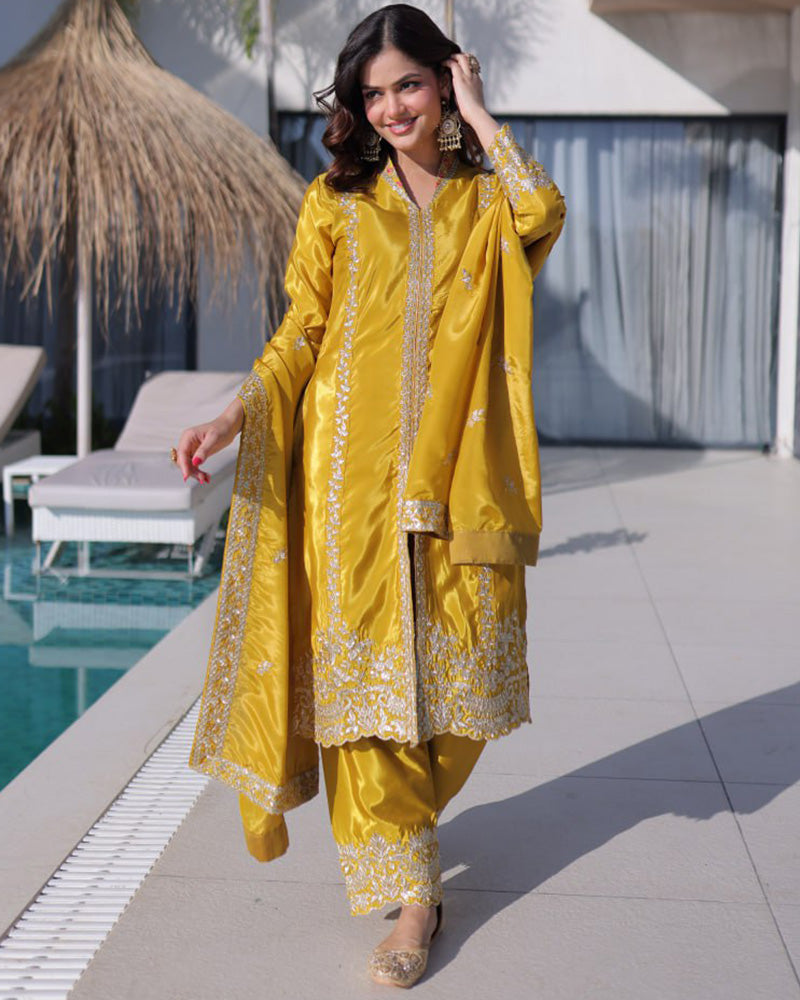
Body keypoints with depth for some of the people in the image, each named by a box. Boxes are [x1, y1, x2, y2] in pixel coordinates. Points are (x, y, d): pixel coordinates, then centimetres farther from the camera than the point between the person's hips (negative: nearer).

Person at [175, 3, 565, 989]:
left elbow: (544, 214, -14)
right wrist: (234, 415, -10)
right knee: (365, 671, -3)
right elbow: (300, 333, 5)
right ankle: (409, 891, 8)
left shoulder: (486, 199, 10)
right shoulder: (336, 202, 9)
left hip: (456, 475, 1)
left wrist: (480, 117, -3)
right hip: (355, 473, 0)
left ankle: (401, 821, 33)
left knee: (456, 672, 5)